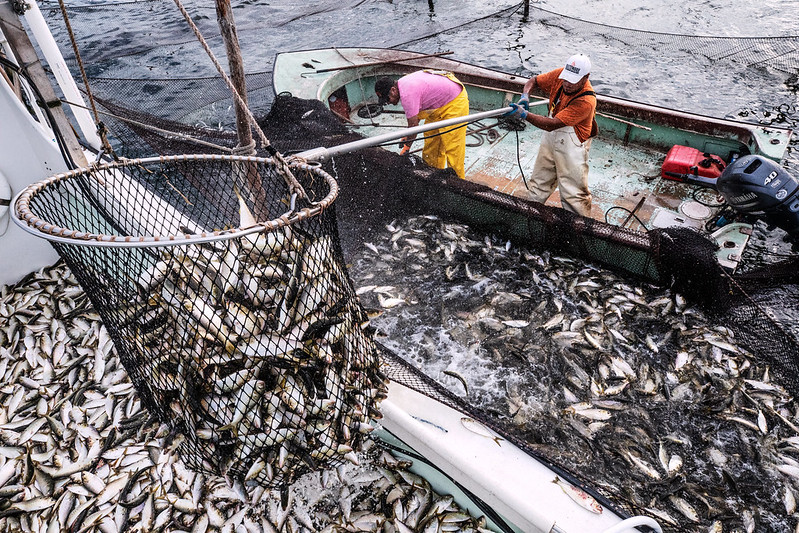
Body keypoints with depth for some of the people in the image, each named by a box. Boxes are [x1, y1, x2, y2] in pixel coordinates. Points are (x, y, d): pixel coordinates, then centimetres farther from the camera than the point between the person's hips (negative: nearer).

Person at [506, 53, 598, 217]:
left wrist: (524, 114, -41)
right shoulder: (559, 75, -12)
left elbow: (551, 125, -34)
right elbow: (534, 80, 5)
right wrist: (525, 96, -17)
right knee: (539, 180, 19)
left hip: (572, 143, -7)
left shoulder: (586, 101, -32)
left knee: (573, 191, -4)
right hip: (551, 136, 7)